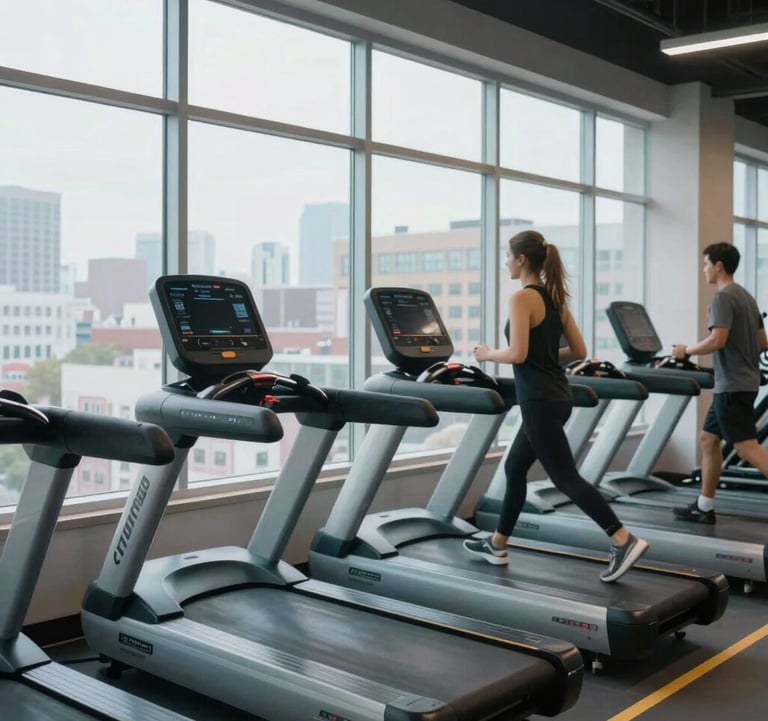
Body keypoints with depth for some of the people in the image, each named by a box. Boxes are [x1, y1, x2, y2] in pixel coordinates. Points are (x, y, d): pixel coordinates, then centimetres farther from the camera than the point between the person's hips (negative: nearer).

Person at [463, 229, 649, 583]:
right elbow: (579, 351, 13)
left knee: (565, 478, -5)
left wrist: (487, 353, -5)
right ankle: (497, 545, 28)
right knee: (514, 467, 18)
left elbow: (517, 354, -23)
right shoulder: (555, 297, 12)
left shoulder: (522, 298, -14)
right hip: (556, 397, 10)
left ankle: (624, 541, -8)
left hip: (540, 401, -10)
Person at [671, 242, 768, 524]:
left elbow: (717, 340, -24)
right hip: (743, 382, 10)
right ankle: (704, 507, 18)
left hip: (733, 385, -10)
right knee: (708, 440, 14)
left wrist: (687, 351, -9)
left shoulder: (723, 297, -13)